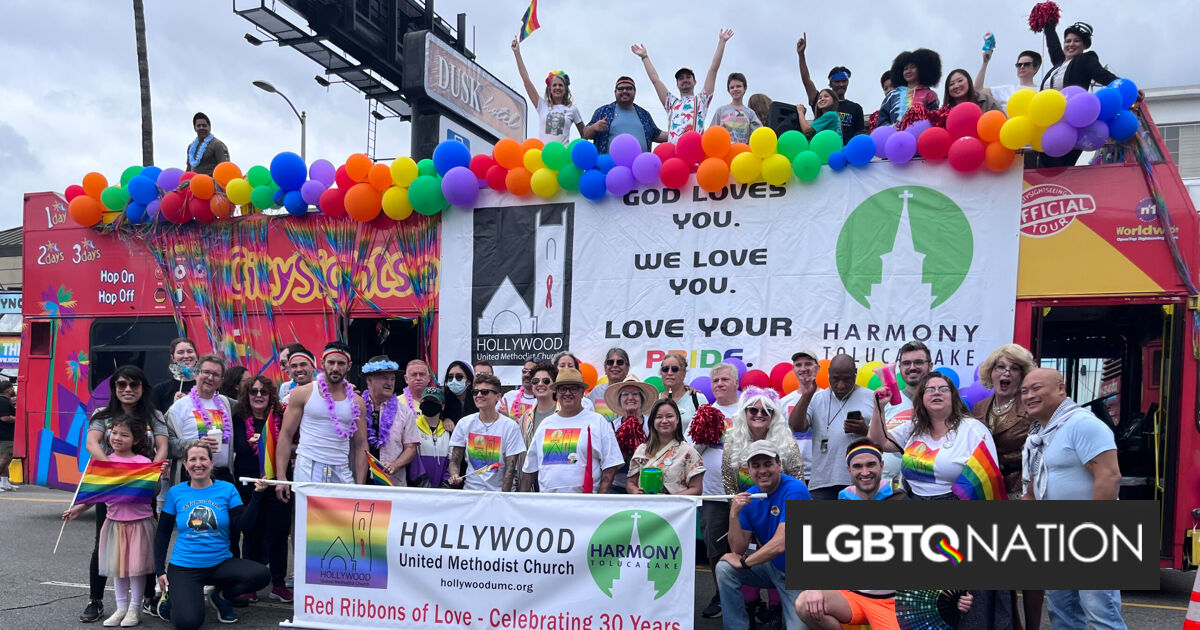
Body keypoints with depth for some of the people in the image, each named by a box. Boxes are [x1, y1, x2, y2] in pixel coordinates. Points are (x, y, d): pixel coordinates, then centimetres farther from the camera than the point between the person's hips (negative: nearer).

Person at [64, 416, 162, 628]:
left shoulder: (143, 462, -9)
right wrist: (77, 509, 7)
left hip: (139, 521, -4)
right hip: (114, 521, 5)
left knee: (136, 565, 4)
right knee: (117, 565, 13)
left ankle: (134, 609, 17)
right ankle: (121, 607, 25)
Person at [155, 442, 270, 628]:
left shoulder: (227, 489, 0)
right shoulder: (175, 492, 0)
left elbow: (241, 524, -9)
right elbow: (162, 533, 7)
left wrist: (257, 495, -20)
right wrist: (160, 570, 2)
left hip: (220, 563, 2)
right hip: (184, 567, -1)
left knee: (261, 575, -25)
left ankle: (221, 595, 5)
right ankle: (171, 597, 14)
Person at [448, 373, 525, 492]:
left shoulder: (510, 427, -2)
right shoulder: (464, 424, 6)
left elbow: (510, 469, -3)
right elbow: (454, 461, 10)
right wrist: (454, 476, -10)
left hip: (498, 491, -2)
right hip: (469, 491, 2)